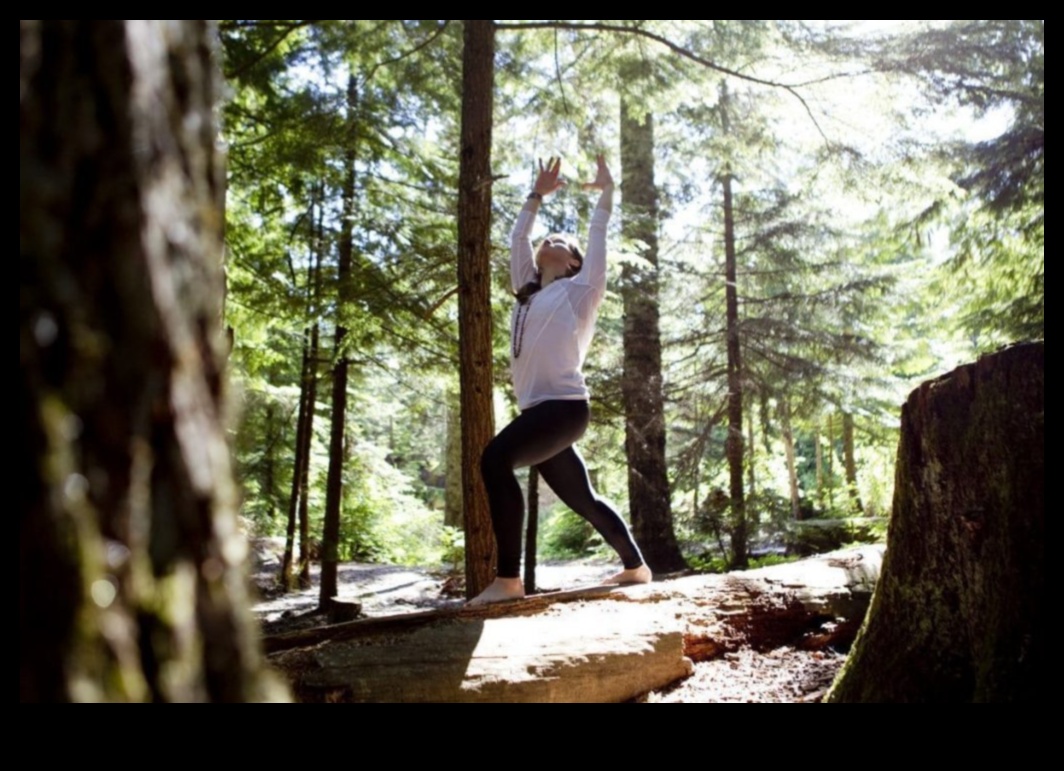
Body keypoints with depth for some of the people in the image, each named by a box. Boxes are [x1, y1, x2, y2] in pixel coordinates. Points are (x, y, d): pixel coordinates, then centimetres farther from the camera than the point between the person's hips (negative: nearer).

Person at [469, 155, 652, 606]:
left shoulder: (580, 289, 8)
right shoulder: (529, 290, 24)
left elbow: (598, 237, 12)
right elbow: (517, 240, 31)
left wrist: (606, 190, 25)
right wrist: (538, 194, 37)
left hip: (564, 405, -8)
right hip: (540, 410, 8)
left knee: (496, 457, -29)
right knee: (583, 501, 15)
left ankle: (508, 579, -31)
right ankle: (636, 566, 31)